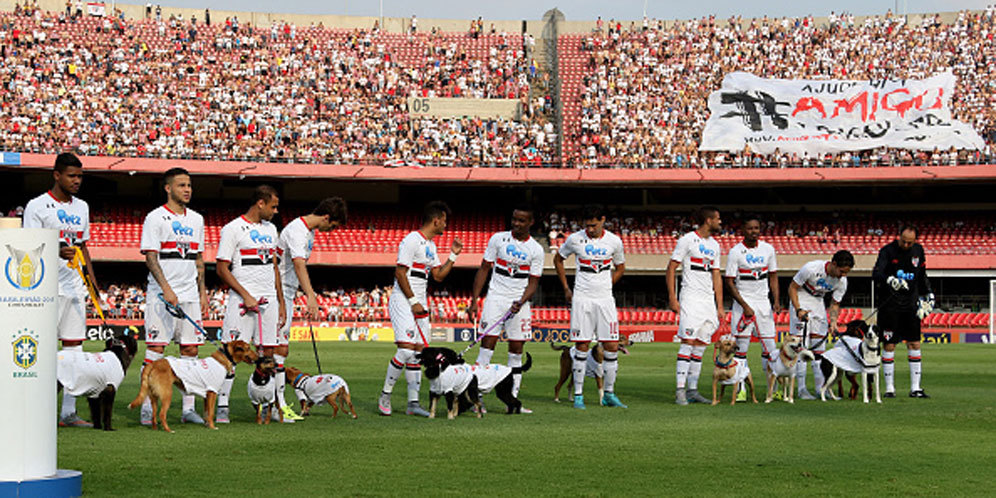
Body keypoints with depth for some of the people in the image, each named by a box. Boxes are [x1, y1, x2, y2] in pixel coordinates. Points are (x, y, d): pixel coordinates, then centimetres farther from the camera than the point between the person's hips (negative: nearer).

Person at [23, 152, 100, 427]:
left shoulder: (81, 207, 17)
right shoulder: (37, 206, -4)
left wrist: (91, 277, 11)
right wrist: (57, 252, -27)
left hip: (75, 286, 7)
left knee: (74, 346, 5)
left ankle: (68, 412, 8)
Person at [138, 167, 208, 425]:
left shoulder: (196, 219, 15)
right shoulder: (155, 218, -4)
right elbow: (150, 257, -11)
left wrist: (202, 291, 13)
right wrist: (166, 289, -20)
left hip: (190, 296, 6)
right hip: (162, 295, -6)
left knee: (190, 348, 4)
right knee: (155, 348, -8)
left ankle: (188, 407, 9)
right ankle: (147, 407, -4)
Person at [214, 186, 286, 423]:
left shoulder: (270, 229, 16)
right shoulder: (233, 229, -6)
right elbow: (222, 269, -8)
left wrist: (281, 302, 16)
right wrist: (246, 296, -15)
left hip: (268, 300, 7)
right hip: (242, 299, -6)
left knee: (267, 353, 6)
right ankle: (222, 406, -5)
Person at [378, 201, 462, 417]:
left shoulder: (431, 245, 18)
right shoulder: (412, 240, -11)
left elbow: (438, 276, 25)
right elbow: (400, 273, -15)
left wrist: (453, 256, 16)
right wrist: (413, 301, -15)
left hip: (419, 304, 9)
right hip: (402, 302, -9)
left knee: (418, 353, 5)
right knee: (406, 349, -18)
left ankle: (413, 403, 7)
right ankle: (385, 395, -5)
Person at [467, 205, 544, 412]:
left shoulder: (536, 250, 2)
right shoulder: (497, 239, 1)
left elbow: (533, 282, 3)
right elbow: (484, 269, 5)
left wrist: (521, 302, -15)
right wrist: (474, 300, -1)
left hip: (520, 302, 1)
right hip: (495, 298, -1)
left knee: (516, 349, 1)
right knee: (488, 342, -9)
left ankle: (512, 400, 6)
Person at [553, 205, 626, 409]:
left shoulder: (614, 241, 1)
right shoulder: (575, 239, -3)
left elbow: (620, 268, 18)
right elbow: (558, 259, 14)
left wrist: (605, 286, 9)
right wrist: (566, 289, 12)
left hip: (605, 300, 2)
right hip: (581, 299, -2)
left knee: (612, 346, -1)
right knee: (582, 347, -2)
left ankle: (609, 394, 10)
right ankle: (578, 395, 4)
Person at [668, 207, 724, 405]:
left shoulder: (714, 245, 16)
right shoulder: (687, 240, -4)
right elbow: (671, 268, -4)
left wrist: (720, 306, 13)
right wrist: (672, 298, -11)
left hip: (709, 300, 7)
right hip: (691, 298, -7)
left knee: (701, 344, 6)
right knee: (688, 342, -12)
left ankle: (692, 390, 10)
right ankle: (680, 390, -13)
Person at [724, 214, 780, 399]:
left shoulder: (768, 249, 5)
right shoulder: (735, 252, -8)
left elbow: (773, 276, 13)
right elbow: (729, 283, -8)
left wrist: (776, 301, 0)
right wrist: (745, 306, -14)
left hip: (763, 302, 4)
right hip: (743, 302, -4)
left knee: (769, 346, 2)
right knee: (741, 346, -6)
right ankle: (741, 389, -3)